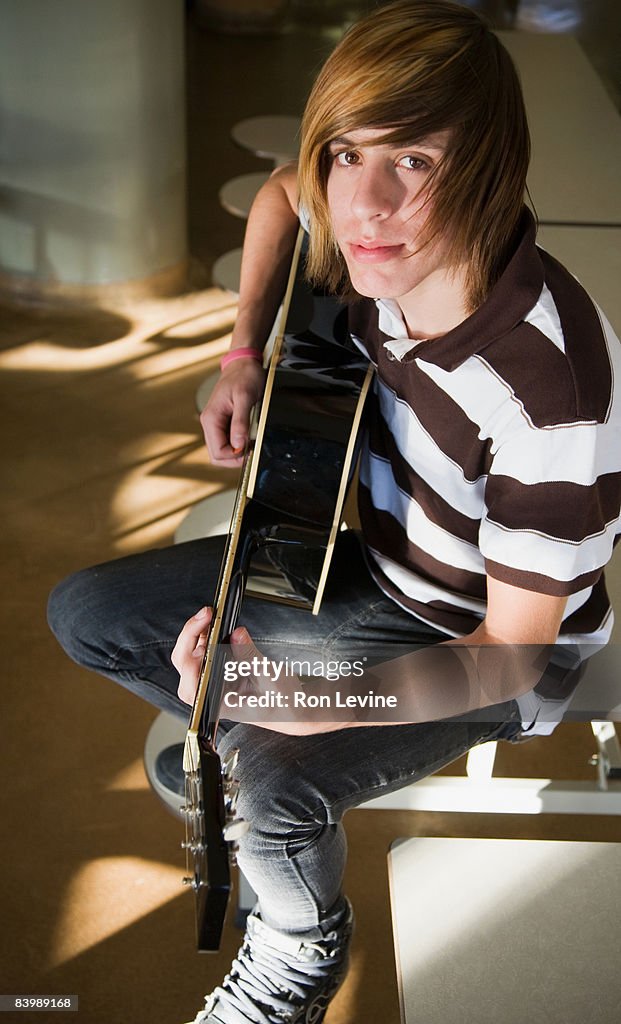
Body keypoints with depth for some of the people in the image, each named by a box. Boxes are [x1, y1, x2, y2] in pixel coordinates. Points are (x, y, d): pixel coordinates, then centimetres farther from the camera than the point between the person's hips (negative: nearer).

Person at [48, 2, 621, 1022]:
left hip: (491, 644, -6)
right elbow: (279, 193, 8)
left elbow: (510, 650, -27)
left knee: (274, 779, -32)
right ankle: (256, 750, 22)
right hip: (381, 567, 6)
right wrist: (245, 353, -4)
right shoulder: (389, 242, -18)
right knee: (87, 613, 2)